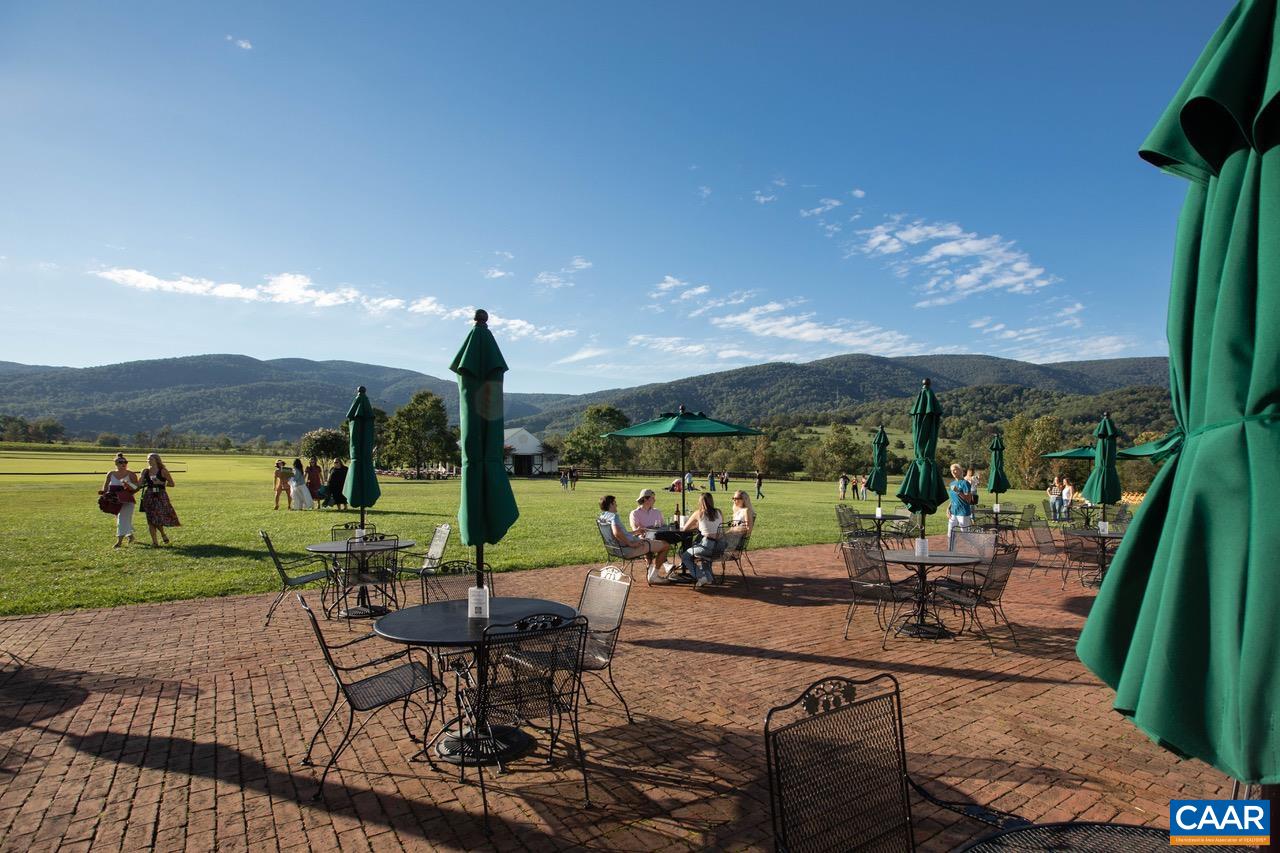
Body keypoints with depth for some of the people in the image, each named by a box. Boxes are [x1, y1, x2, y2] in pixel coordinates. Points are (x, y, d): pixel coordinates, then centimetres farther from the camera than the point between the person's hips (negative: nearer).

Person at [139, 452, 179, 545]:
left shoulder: (163, 471, -3)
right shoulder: (145, 472, 8)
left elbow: (171, 484, -2)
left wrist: (160, 483, -15)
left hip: (160, 496, -4)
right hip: (149, 496, 4)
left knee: (159, 518, -7)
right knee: (151, 520, 2)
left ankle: (163, 534, 25)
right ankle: (154, 542, 8)